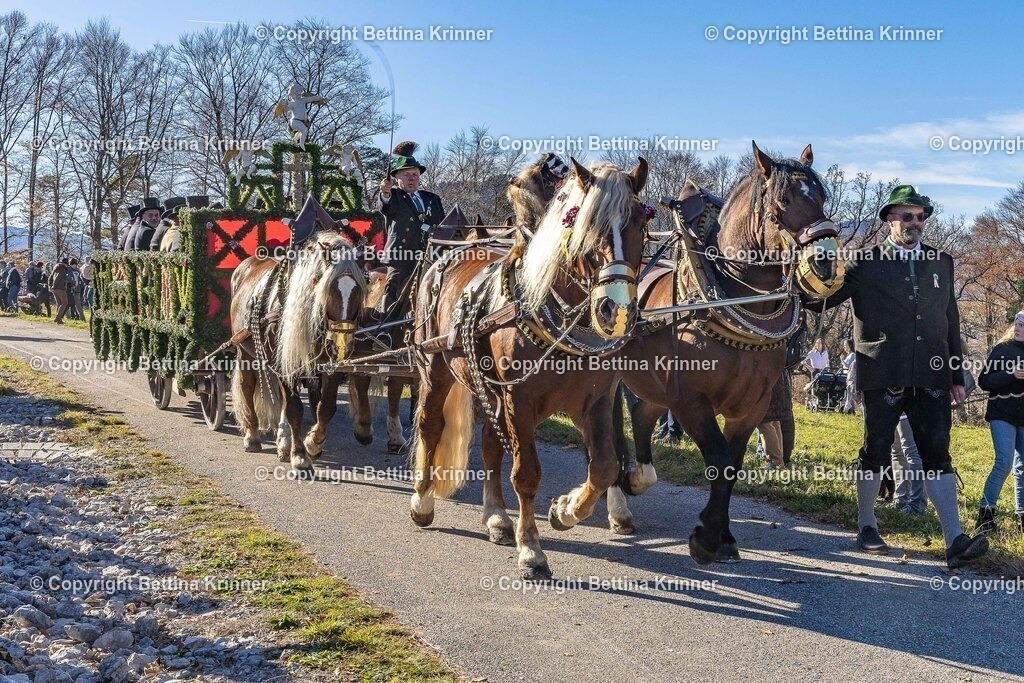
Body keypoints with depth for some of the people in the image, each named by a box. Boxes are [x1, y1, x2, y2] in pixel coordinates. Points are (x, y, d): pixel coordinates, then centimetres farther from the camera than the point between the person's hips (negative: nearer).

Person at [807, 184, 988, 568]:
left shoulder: (942, 263, 14)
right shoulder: (865, 263, 2)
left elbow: (951, 323, 16)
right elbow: (820, 301, -1)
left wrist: (957, 377, 14)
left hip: (931, 377, 3)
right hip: (882, 375, -2)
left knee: (938, 455, -4)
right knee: (876, 451, 7)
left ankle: (954, 541, -9)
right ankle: (866, 527, 24)